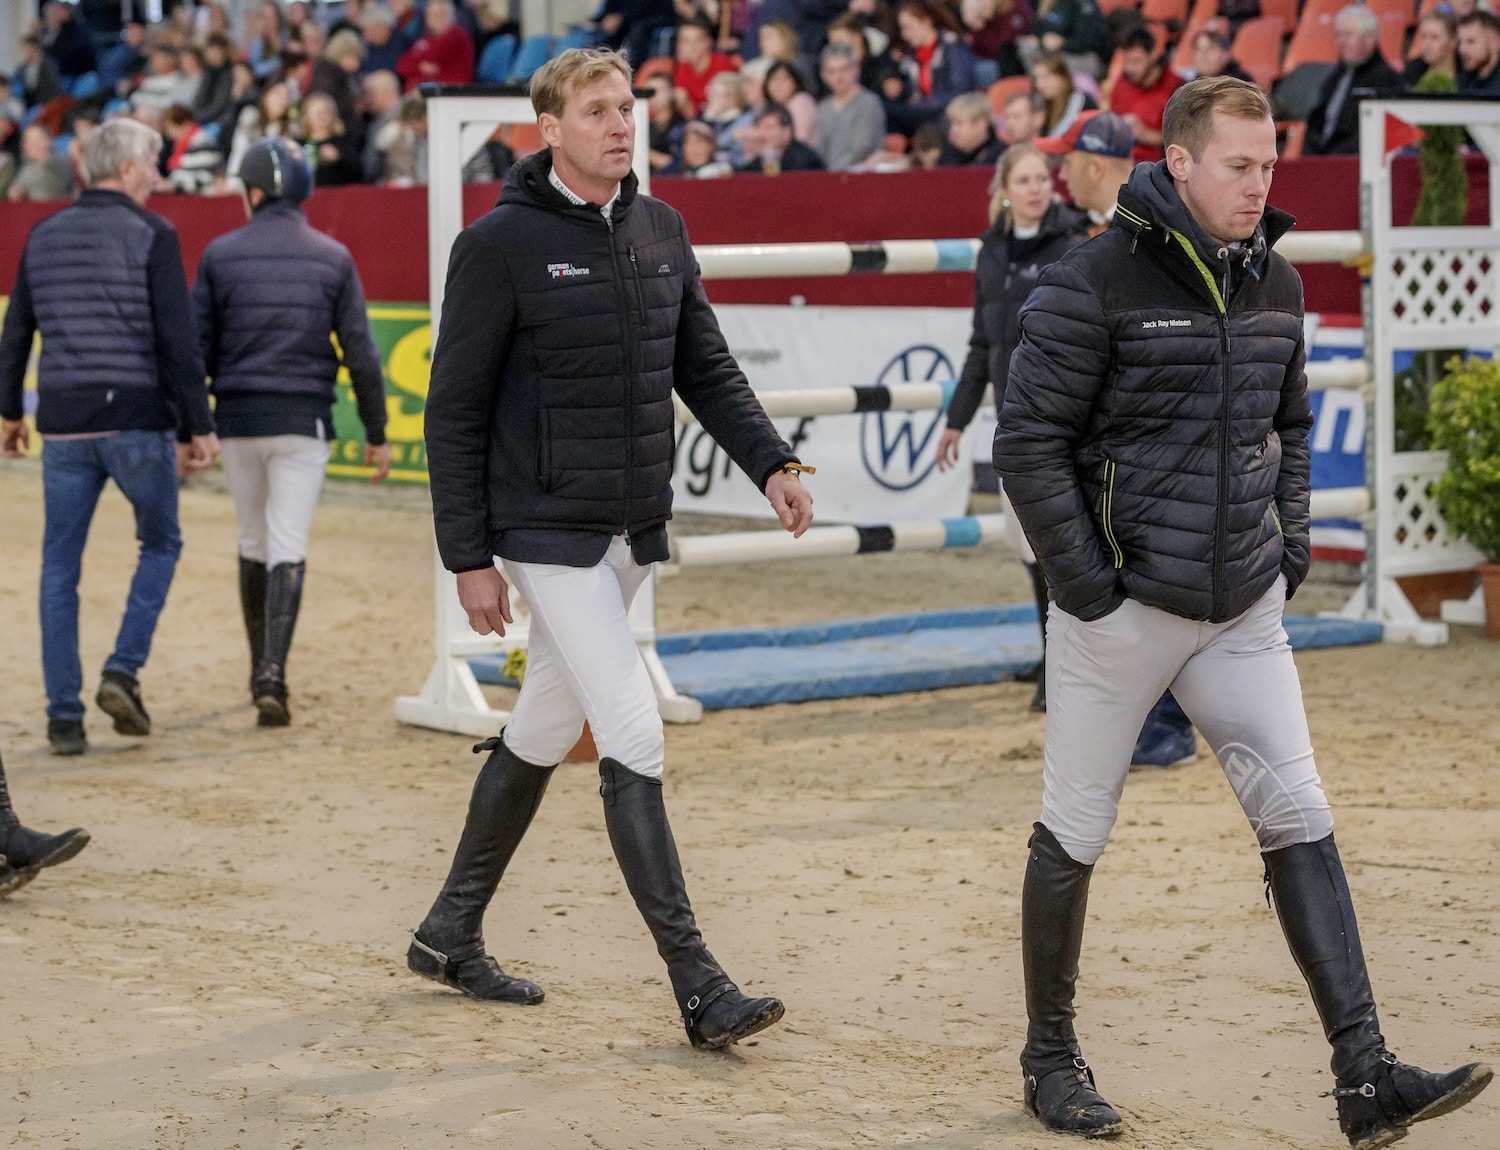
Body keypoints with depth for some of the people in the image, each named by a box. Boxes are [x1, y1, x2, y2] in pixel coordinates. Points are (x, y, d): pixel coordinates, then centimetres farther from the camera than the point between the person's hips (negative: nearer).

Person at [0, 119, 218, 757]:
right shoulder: (151, 235, -5)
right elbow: (178, 339, -9)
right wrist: (198, 427, -4)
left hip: (64, 425, 4)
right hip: (136, 421, -4)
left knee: (60, 567, 8)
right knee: (160, 544, 16)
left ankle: (63, 715, 6)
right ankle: (123, 670, 0)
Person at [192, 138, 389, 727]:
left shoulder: (221, 254, 1)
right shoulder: (332, 257, 1)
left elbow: (197, 346, 0)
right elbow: (360, 351, 0)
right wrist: (376, 432, 7)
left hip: (237, 417, 1)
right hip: (303, 417, -1)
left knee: (253, 544, 17)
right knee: (288, 549, -3)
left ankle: (261, 671, 26)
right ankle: (272, 678, -16)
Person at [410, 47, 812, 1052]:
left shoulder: (662, 231, 8)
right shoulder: (502, 243, -10)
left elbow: (707, 367, 12)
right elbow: (457, 407, -8)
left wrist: (770, 462, -5)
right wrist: (468, 557, -10)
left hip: (635, 531, 7)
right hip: (548, 532, -7)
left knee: (544, 731, 16)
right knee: (635, 736, -13)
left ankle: (453, 932, 32)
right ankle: (699, 988, -11)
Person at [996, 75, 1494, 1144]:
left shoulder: (1276, 284, 7)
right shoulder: (1093, 283, -13)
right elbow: (1029, 441, -12)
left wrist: (1291, 546, 9)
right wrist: (1085, 586, -15)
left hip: (1244, 611, 5)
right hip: (1123, 608, -5)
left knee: (1300, 822, -3)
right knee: (1075, 837, 6)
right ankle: (1051, 1057, 23)